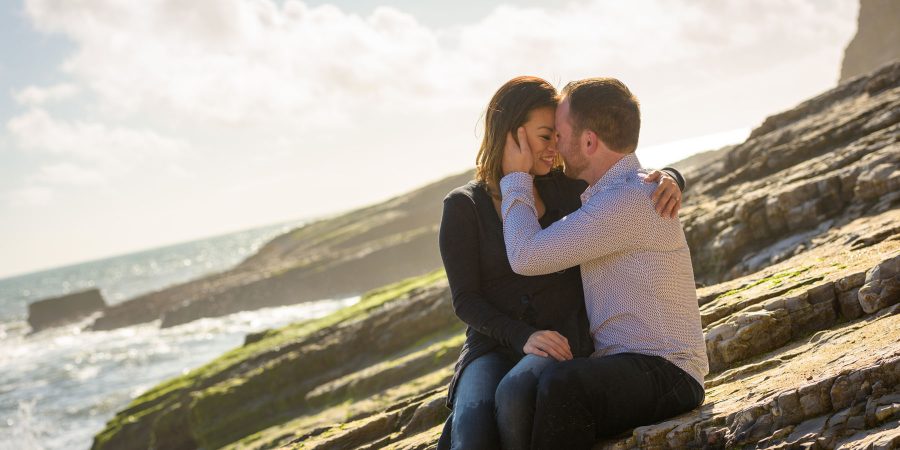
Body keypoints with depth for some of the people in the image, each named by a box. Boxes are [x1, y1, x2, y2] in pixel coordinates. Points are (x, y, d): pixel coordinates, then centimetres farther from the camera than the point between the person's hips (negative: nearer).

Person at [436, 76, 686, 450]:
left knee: (515, 396, -36)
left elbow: (641, 181, 17)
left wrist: (668, 180, -9)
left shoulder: (567, 187, 9)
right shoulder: (463, 207, 4)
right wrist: (523, 337, -19)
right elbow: (465, 300, -2)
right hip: (492, 346, 0)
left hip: (564, 341, 0)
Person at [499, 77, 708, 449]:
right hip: (617, 371, 10)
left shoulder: (630, 199, -16)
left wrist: (516, 179, -3)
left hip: (663, 375, -10)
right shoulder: (609, 198, 17)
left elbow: (527, 256, -17)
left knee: (561, 386, -36)